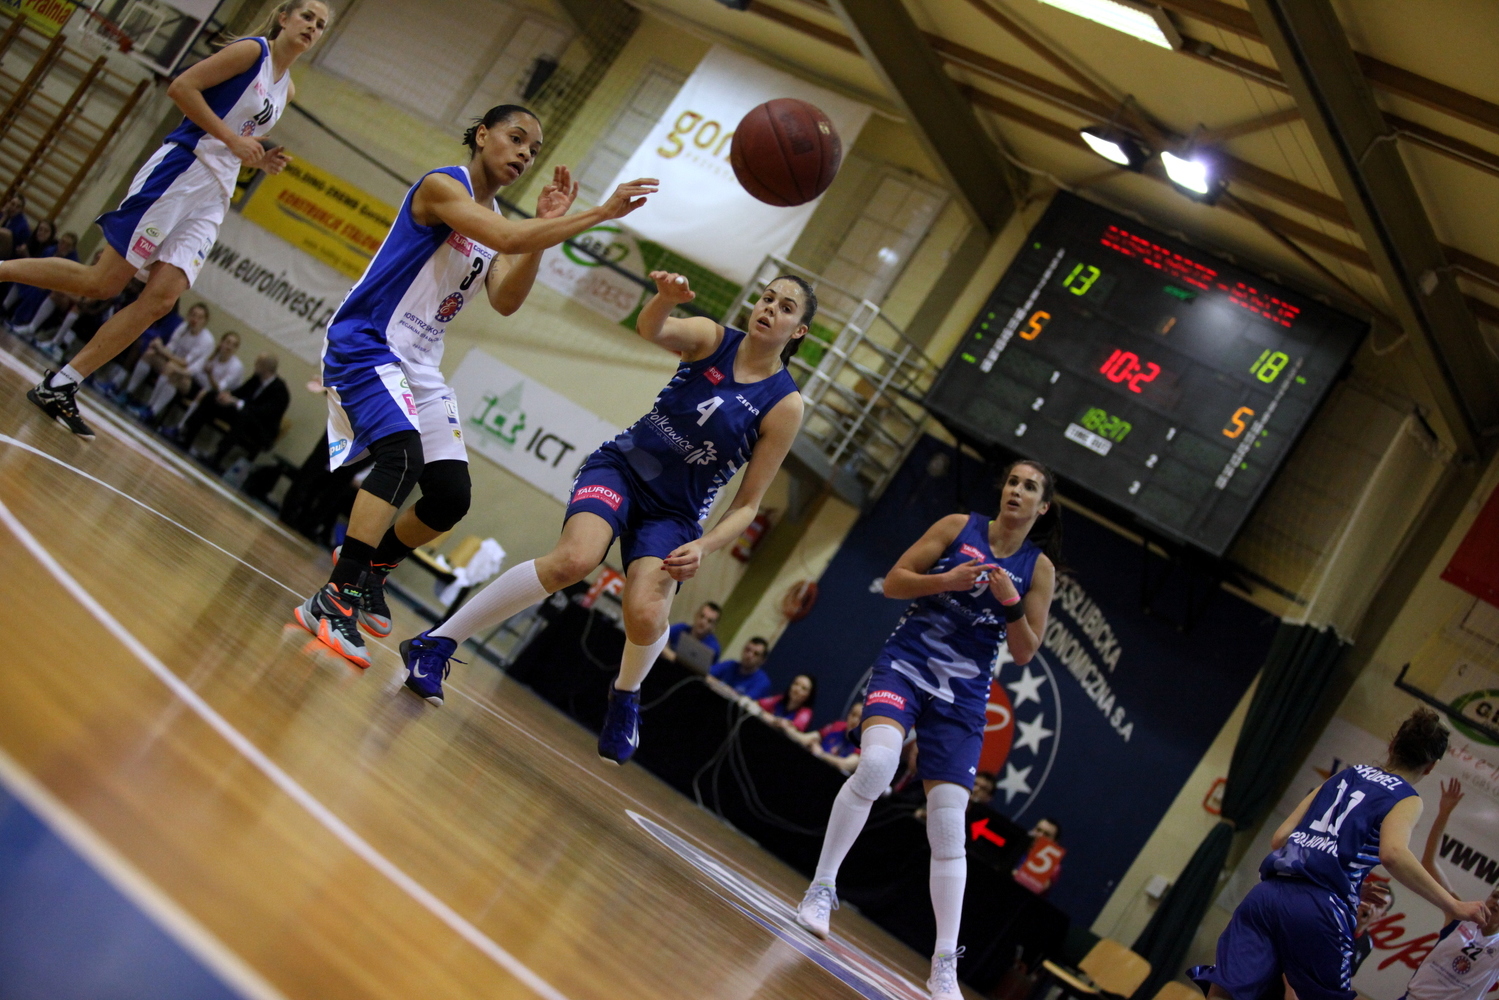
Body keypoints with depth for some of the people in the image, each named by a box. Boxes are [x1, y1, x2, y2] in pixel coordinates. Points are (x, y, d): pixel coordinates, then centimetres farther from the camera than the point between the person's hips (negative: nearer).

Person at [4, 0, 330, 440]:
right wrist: (232, 140, -15)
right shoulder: (251, 51, -4)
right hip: (181, 169, -7)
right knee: (103, 281, -10)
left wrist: (259, 159, 8)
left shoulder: (287, 89, 19)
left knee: (160, 298, -7)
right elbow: (182, 86, -12)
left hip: (213, 196, 7)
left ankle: (59, 387, -5)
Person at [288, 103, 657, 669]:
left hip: (420, 365, 9)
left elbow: (504, 302, -1)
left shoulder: (495, 218, 13)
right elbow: (506, 239, -30)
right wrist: (599, 214, -31)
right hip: (364, 344, -9)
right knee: (403, 457, -31)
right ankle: (334, 600, -29)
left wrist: (546, 224, -8)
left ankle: (369, 572, 26)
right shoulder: (443, 186, -13)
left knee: (451, 498, 2)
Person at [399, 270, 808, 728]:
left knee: (646, 614, -26)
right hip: (620, 466, 0)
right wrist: (667, 296, -48)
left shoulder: (785, 405, -7)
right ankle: (436, 643, -19)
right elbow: (651, 329, -26)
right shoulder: (710, 338, -3)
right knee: (576, 557, -31)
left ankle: (625, 694, 11)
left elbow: (747, 505, -5)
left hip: (674, 514, 0)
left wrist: (703, 547, -21)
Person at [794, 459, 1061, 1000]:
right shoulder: (958, 527, 2)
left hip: (963, 694, 2)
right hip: (905, 662, -1)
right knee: (876, 763, -30)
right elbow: (893, 581, 0)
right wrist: (946, 579, -17)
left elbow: (1024, 653, 4)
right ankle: (822, 886, -14)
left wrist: (1011, 604, -14)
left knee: (949, 823, -5)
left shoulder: (1039, 568, 5)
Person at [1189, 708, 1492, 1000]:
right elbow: (1392, 854, -15)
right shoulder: (1406, 799, 8)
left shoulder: (1343, 776, 25)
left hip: (1269, 890, 5)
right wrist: (1454, 907, -11)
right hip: (1319, 909, -5)